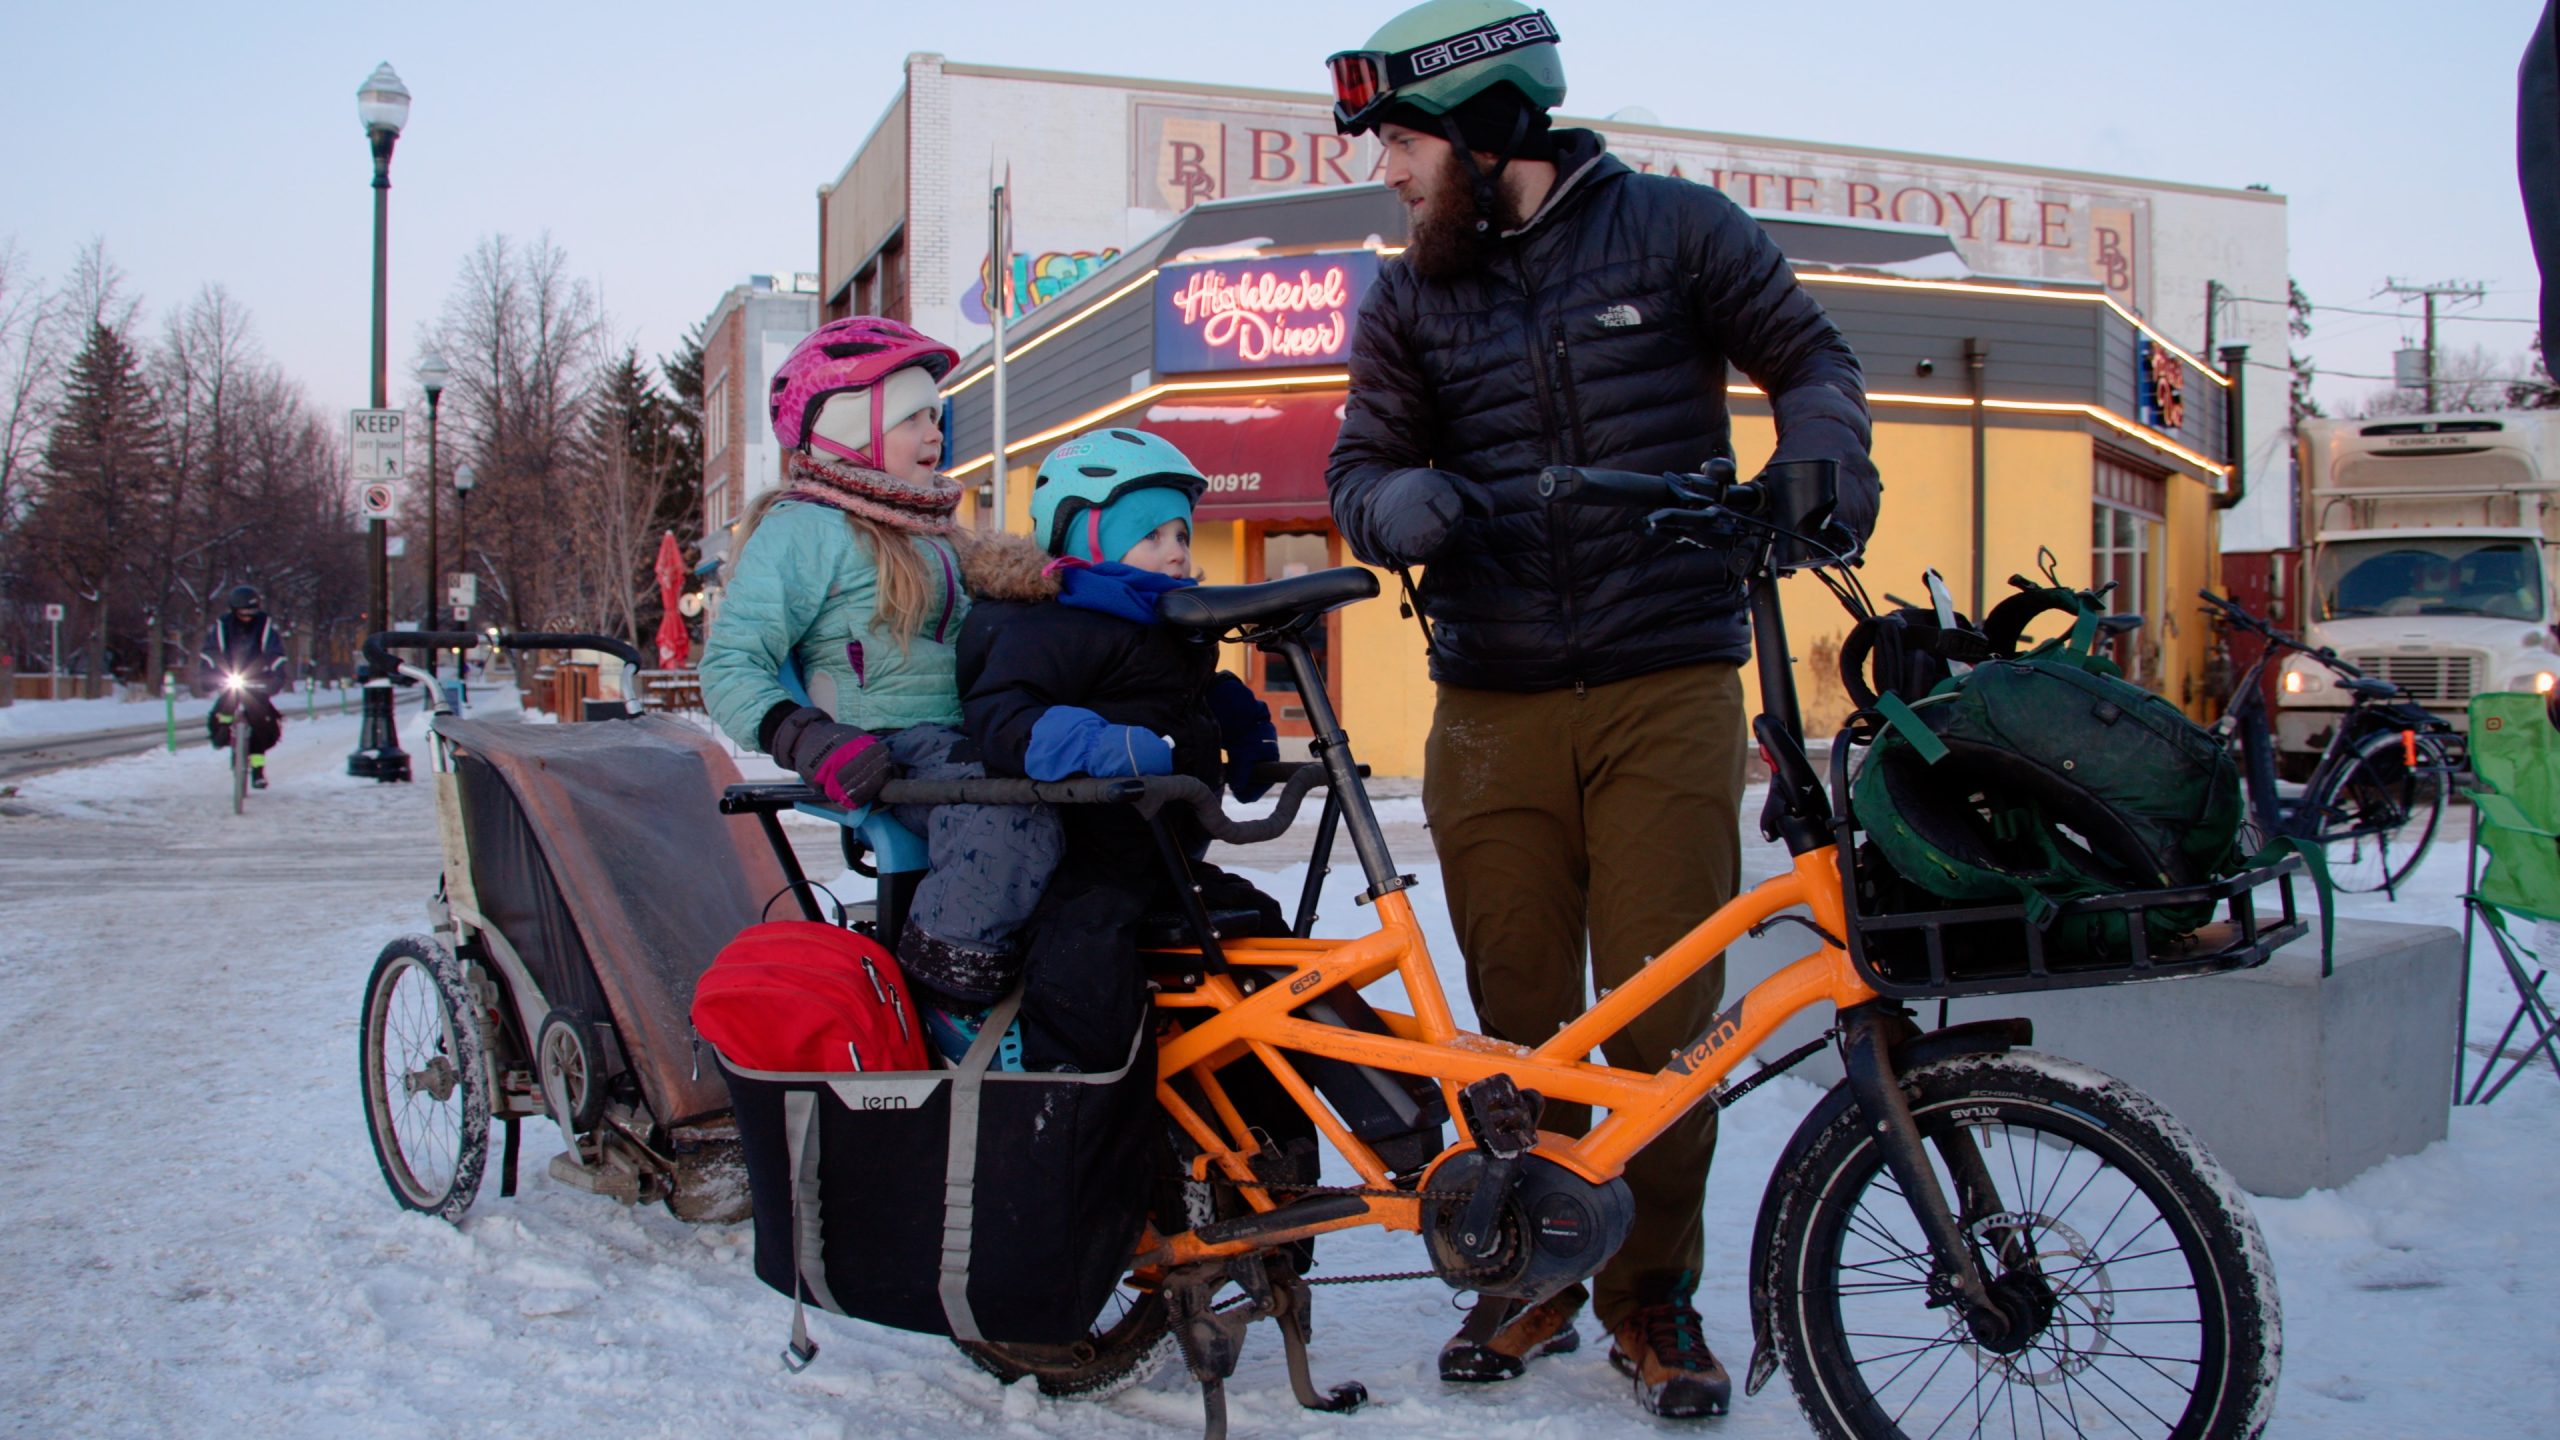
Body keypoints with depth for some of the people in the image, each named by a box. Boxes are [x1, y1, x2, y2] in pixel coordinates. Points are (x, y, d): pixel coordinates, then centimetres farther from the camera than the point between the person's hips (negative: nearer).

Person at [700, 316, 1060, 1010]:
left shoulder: (930, 530, 26)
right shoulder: (806, 529, -2)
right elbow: (730, 661, -10)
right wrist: (806, 740, -26)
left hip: (959, 740, 9)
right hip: (884, 755, -9)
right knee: (1007, 799, -36)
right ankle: (949, 963, -26)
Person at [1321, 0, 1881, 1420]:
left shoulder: (1675, 228, 3)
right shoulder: (1408, 299, 11)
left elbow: (1809, 358, 8)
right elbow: (1363, 467, 7)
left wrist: (1823, 479, -12)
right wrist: (1411, 507, -16)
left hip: (1669, 695, -2)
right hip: (1492, 711, 3)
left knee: (1661, 1012, -3)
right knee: (1514, 1016, 5)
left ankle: (1653, 1298, 15)